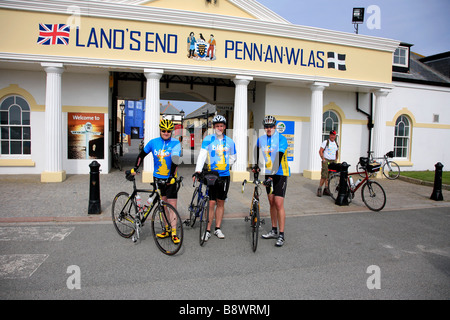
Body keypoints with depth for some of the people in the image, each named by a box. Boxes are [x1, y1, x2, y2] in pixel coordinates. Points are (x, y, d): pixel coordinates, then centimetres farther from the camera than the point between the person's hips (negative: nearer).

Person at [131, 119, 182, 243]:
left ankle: (174, 233, 2)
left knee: (172, 204, -5)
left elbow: (175, 160, -19)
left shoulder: (175, 143, -9)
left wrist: (172, 177, -29)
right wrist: (134, 169, 10)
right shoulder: (153, 142, 1)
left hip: (170, 179, -3)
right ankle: (167, 229, 23)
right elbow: (142, 155, 13)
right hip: (157, 178, 4)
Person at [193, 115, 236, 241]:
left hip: (224, 176, 3)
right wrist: (198, 171, -23)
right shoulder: (208, 139, -3)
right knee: (211, 203, -4)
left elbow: (233, 158, 19)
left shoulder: (229, 141, 7)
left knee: (221, 203, 9)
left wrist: (224, 165, 9)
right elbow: (202, 155, -12)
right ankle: (208, 230, 7)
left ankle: (218, 228, 21)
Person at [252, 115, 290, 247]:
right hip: (268, 174, 6)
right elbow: (258, 154, 20)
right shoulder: (261, 140, 3)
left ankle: (281, 235, -1)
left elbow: (278, 159, -24)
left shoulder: (281, 139, -15)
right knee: (271, 202, 11)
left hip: (280, 174, -6)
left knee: (279, 204, -9)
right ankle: (274, 231, 23)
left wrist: (272, 176, -31)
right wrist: (256, 166, 6)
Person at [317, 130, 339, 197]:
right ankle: (319, 189, -2)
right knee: (324, 176, -12)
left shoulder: (336, 144, 16)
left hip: (333, 161, 6)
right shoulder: (326, 142, -2)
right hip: (326, 161, -5)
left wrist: (335, 160, 15)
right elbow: (320, 151, -7)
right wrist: (323, 159, -14)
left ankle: (326, 190, 13)